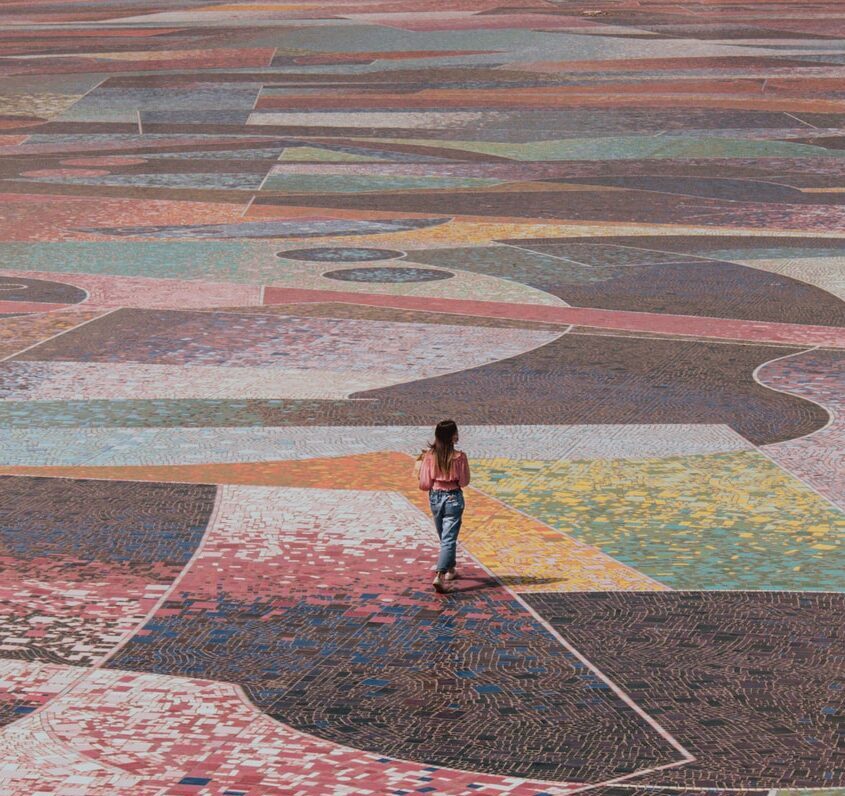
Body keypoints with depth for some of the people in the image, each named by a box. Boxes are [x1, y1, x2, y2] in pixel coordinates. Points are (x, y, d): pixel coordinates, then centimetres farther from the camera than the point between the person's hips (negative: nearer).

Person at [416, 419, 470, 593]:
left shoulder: (429, 456, -8)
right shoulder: (459, 457, -15)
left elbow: (425, 484, -6)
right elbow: (464, 482, -7)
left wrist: (420, 465, 10)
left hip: (435, 498, 4)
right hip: (453, 498, -4)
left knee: (444, 537, 23)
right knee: (449, 539, -4)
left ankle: (450, 569, 40)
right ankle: (439, 576, -18)